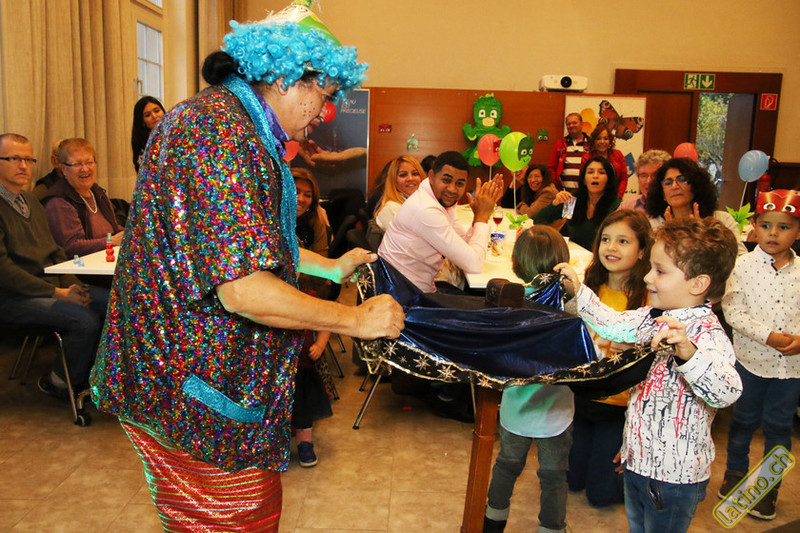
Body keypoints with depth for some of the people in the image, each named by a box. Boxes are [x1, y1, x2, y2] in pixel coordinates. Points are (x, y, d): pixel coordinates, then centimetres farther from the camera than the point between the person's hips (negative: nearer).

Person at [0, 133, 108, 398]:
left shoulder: (31, 201, 16)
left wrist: (72, 285, 0)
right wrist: (57, 293, -18)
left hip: (51, 285, 8)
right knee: (85, 319, -27)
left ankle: (94, 375, 7)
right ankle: (60, 384, 0)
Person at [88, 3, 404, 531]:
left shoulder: (217, 117, 11)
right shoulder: (222, 132, -24)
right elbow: (242, 288, -31)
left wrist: (331, 267, 20)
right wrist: (356, 320, -19)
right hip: (200, 391, -10)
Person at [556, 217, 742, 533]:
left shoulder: (708, 334, -27)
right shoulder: (654, 317, -2)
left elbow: (727, 392, -42)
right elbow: (614, 325, 13)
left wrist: (687, 352, -58)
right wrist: (578, 290, 8)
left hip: (674, 474, -8)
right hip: (638, 457, 8)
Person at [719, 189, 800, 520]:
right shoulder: (742, 266, -7)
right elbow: (733, 310, -12)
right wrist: (768, 336, -20)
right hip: (751, 360, -1)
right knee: (744, 419, 15)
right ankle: (735, 471, 36)